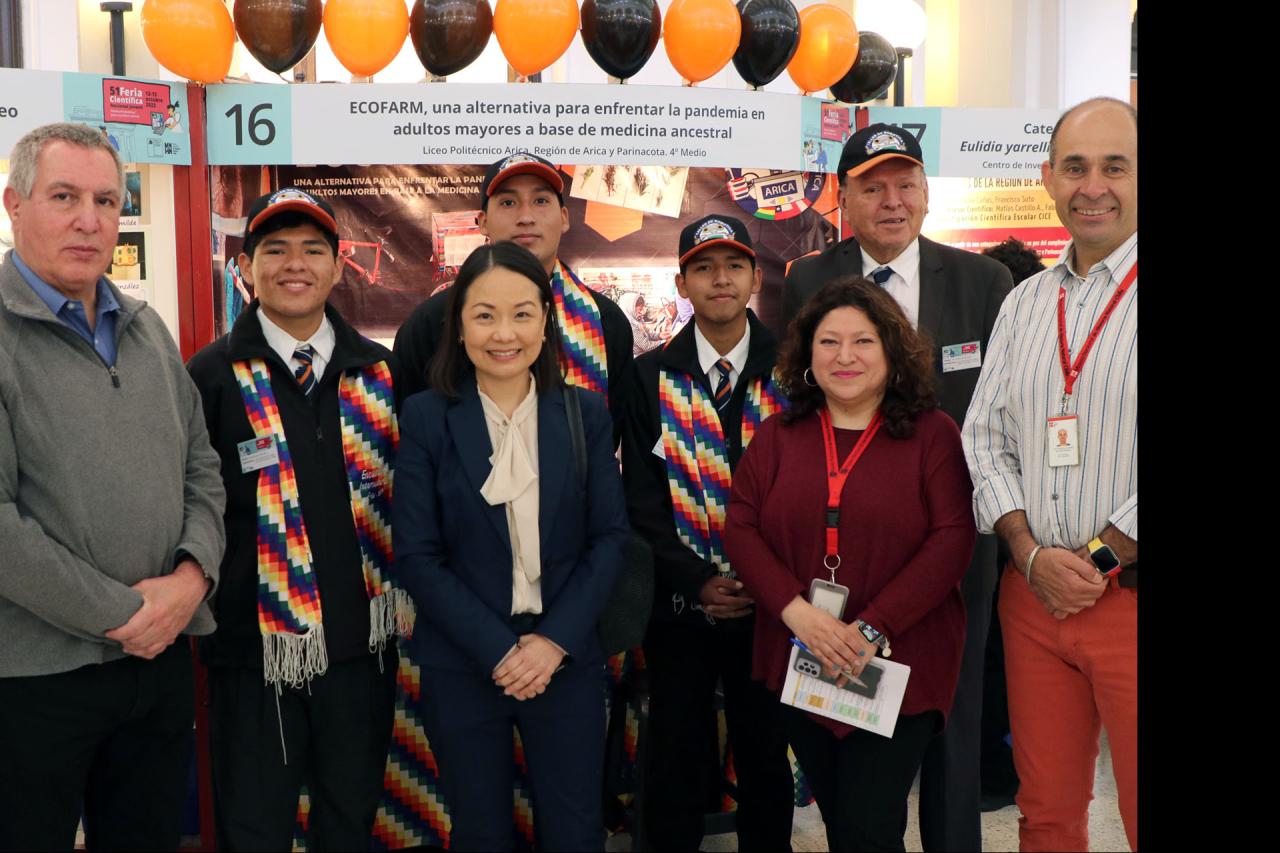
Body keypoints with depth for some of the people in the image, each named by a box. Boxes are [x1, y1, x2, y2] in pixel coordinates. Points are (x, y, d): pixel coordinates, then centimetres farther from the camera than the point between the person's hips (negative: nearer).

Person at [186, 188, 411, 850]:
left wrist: (406, 592, 5)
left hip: (362, 642, 3)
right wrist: (195, 599, -6)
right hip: (254, 644, -3)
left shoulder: (380, 373, 5)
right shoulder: (212, 375, -5)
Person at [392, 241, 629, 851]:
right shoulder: (425, 418, -4)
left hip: (567, 658, 1)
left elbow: (609, 538, 0)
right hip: (461, 664, -1)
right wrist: (498, 650, -13)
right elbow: (417, 554, -7)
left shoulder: (585, 414, 2)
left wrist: (554, 641, -11)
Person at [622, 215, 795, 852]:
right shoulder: (651, 377, 1)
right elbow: (641, 500, -2)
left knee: (766, 757, 12)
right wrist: (697, 582, -11)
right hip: (679, 603, 0)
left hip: (769, 601, 0)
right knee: (674, 758, 10)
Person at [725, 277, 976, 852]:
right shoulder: (777, 436, 6)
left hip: (899, 668, -3)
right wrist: (796, 612, -15)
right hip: (798, 664, 4)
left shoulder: (933, 434, -3)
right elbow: (740, 529, 0)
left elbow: (951, 540, -11)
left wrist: (873, 630, -18)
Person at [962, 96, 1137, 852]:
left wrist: (1100, 558, -10)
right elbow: (986, 439, 10)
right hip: (1033, 593, 5)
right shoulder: (1025, 303, 12)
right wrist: (1033, 555, -4)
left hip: (1129, 597, -4)